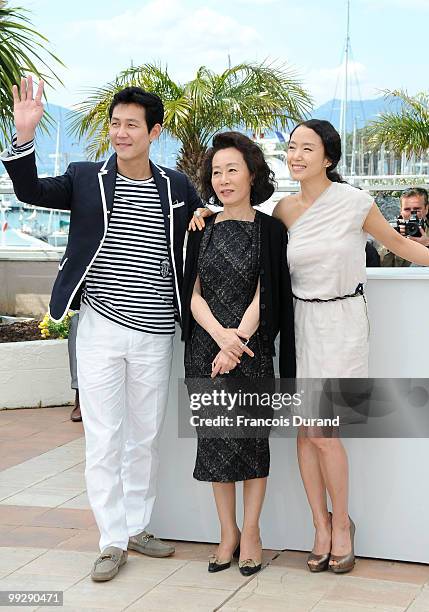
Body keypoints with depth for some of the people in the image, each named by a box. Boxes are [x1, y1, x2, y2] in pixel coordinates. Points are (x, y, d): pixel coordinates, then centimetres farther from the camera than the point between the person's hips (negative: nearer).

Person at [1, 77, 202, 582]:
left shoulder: (178, 187, 4)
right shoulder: (86, 179, 0)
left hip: (155, 335, 2)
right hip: (101, 329, -2)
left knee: (145, 436, 13)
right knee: (103, 438, 1)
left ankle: (137, 528, 28)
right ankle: (112, 541, 12)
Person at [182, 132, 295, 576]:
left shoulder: (270, 230, 0)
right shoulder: (203, 230, 8)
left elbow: (264, 295, -6)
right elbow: (194, 294, 3)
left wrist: (238, 342, -16)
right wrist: (220, 335, -14)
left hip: (252, 349, -3)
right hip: (206, 347, 3)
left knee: (251, 436, 1)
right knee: (215, 438, 6)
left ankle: (250, 532, 15)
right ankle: (227, 532, 18)